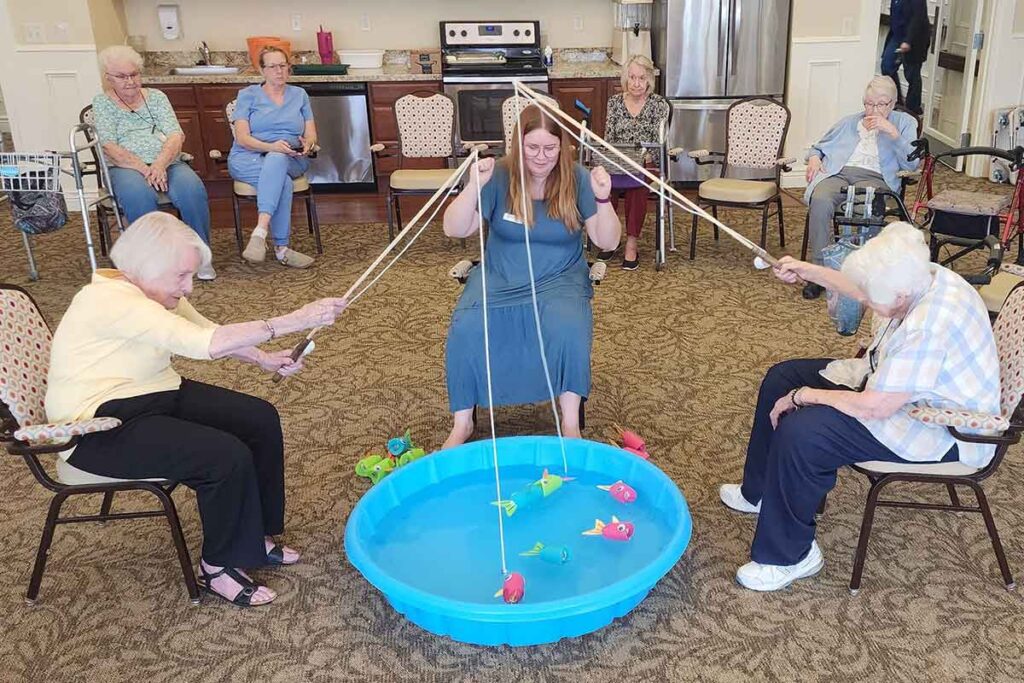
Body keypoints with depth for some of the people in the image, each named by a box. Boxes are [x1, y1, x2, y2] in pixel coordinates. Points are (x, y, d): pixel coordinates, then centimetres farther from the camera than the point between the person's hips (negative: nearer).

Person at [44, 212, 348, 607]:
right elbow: (203, 344, -37)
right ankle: (218, 568, -1)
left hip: (157, 395, 10)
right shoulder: (112, 301, -28)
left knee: (261, 419, 0)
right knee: (228, 457, -24)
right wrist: (294, 321, -37)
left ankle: (254, 535, 15)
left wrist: (264, 359, -5)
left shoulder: (153, 290, 2)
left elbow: (207, 333, 13)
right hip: (100, 426, -10)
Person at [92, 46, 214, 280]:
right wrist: (144, 169, -19)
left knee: (192, 189, -32)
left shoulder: (156, 96, 17)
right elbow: (110, 147, -3)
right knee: (138, 195, -38)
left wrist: (160, 165, -17)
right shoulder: (102, 102, 11)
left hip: (167, 163, 2)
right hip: (126, 168, -2)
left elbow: (176, 136, 3)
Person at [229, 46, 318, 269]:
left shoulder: (299, 95, 19)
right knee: (282, 180, -36)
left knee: (277, 160, -38)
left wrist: (307, 145, -15)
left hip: (291, 159, 1)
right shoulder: (248, 95, 9)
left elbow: (311, 134, 11)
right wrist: (270, 146, -22)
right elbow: (242, 138, -3)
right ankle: (281, 248, -37)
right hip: (248, 158, -1)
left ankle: (260, 232, -48)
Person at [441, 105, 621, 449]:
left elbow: (608, 242, -5)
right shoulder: (498, 176, -6)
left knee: (568, 327, -33)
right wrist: (473, 186, -26)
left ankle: (571, 423, -14)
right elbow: (454, 230, -10)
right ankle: (462, 422, -7)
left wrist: (602, 200, -23)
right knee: (465, 330, -26)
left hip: (559, 279, 0)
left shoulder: (577, 179, -5)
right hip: (499, 279, 1)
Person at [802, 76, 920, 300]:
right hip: (838, 172, 2)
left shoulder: (904, 123, 18)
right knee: (820, 201, -35)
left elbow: (911, 164, 4)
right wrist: (814, 157, 8)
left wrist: (892, 132, -4)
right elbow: (818, 146, 33)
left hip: (874, 178, -2)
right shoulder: (849, 122, 29)